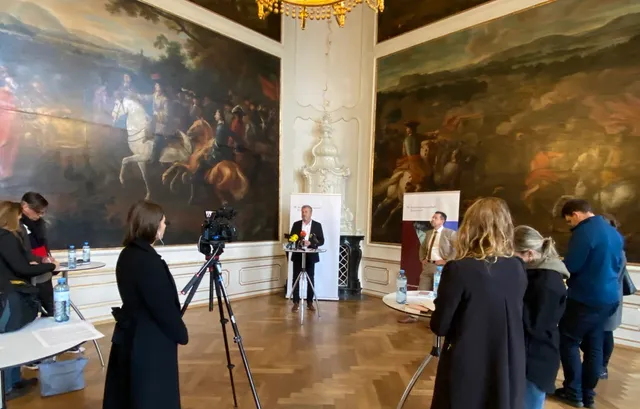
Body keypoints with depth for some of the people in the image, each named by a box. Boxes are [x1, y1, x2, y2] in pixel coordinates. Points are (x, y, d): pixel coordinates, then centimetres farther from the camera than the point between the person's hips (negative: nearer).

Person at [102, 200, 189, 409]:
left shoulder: (127, 255, 3)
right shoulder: (148, 261, -26)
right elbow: (164, 307, -22)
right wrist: (181, 334, -6)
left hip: (130, 335, 9)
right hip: (151, 340, -9)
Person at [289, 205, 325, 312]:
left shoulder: (317, 225, 1)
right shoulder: (296, 224, 5)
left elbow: (321, 241, -3)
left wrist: (310, 243, -19)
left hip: (311, 256, -1)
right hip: (297, 255, 1)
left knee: (311, 279, 6)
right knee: (296, 279, 2)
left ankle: (310, 302, 17)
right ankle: (296, 302, 11)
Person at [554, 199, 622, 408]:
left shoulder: (584, 231, -18)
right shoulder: (613, 232, 11)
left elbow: (570, 266, -20)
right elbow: (616, 265, 21)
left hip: (586, 298, -9)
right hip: (608, 298, 9)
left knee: (568, 342, 4)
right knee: (593, 345, 14)